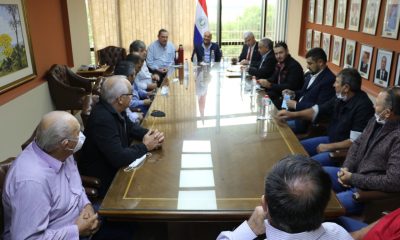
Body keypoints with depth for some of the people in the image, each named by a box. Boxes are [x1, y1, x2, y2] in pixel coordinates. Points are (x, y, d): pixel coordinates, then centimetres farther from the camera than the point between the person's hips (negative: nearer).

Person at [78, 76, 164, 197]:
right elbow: (119, 158, -32)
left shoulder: (115, 109, -3)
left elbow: (130, 127, 14)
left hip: (115, 167, 8)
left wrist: (151, 134, -5)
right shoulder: (102, 119, -30)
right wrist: (145, 146, -17)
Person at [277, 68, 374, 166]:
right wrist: (293, 114, -4)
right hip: (331, 140, 9)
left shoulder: (363, 106, -24)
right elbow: (317, 110, 8)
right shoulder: (340, 97, 1)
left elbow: (356, 141, -27)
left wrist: (329, 147, -20)